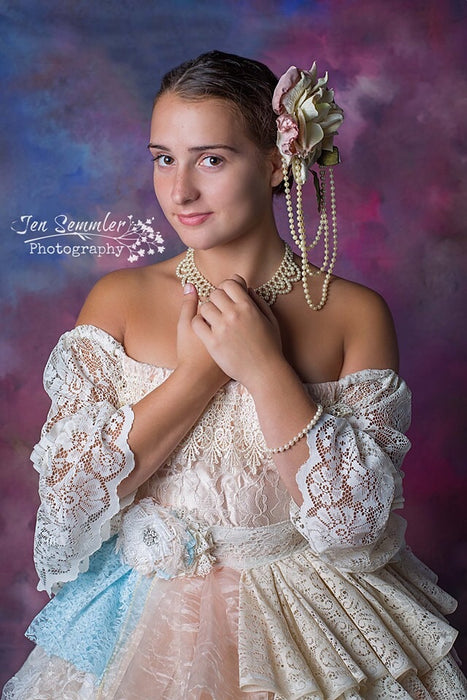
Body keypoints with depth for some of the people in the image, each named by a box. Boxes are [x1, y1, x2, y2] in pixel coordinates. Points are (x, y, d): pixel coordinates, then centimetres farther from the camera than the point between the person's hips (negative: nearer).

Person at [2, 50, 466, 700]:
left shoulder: (355, 313, -9)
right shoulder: (117, 299, -5)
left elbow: (358, 521, -14)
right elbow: (66, 494, -12)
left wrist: (266, 368, -22)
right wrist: (198, 372, -19)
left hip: (307, 631, -1)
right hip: (149, 625, 1)